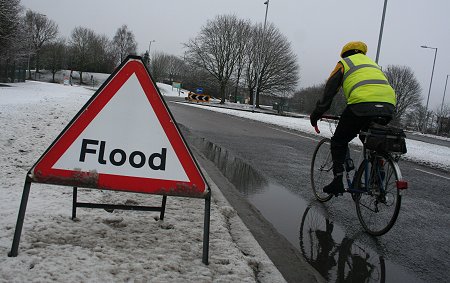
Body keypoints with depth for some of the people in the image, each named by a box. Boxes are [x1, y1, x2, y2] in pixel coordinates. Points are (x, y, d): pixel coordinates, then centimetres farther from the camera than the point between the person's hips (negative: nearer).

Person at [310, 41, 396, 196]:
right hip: (388, 107, 6)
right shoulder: (373, 64, 36)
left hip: (362, 105, -5)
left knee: (339, 142, 13)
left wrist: (315, 115, 22)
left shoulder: (344, 63, 19)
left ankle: (338, 180, 6)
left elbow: (328, 92, 14)